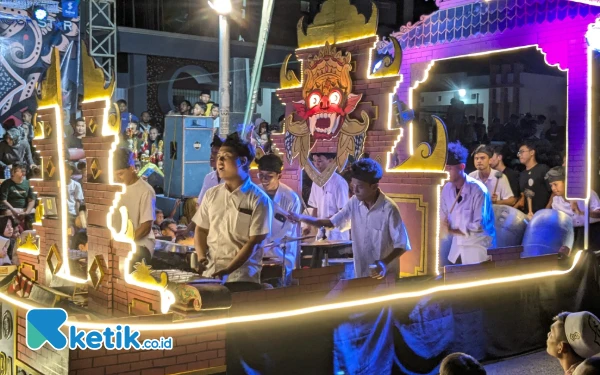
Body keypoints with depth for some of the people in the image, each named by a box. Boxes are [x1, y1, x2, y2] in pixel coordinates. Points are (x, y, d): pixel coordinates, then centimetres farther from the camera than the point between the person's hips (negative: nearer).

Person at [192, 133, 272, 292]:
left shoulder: (259, 200, -7)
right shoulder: (211, 195, 9)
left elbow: (253, 242, -10)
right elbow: (201, 230, 16)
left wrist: (226, 271, -17)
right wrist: (201, 257, -3)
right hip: (210, 275, 4)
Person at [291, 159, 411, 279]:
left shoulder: (389, 209, -20)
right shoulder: (354, 202, -2)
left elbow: (402, 245, -15)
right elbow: (333, 222, 6)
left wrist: (384, 263, -30)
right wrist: (301, 218, -4)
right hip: (360, 273, 5)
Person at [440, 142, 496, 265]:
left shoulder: (478, 190, -19)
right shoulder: (447, 189, 0)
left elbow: (479, 225, -20)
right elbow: (444, 217, 7)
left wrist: (453, 230, -13)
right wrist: (444, 227, -15)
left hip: (478, 247, -5)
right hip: (457, 246, 6)